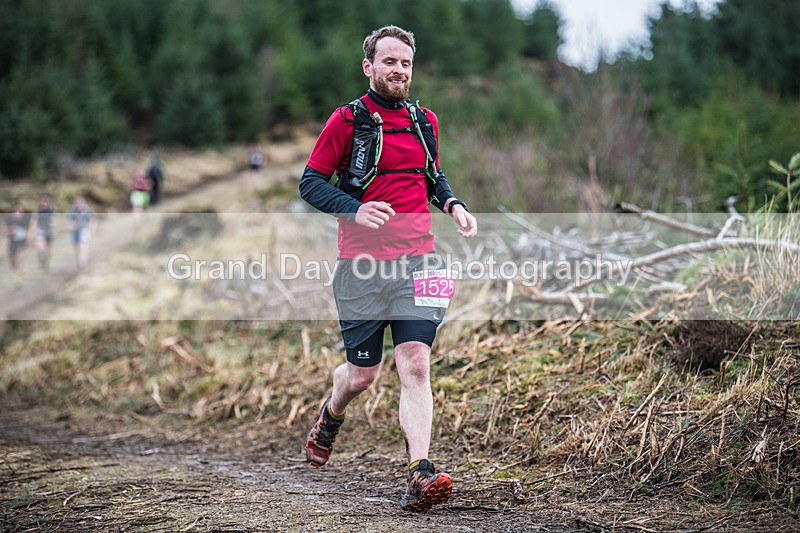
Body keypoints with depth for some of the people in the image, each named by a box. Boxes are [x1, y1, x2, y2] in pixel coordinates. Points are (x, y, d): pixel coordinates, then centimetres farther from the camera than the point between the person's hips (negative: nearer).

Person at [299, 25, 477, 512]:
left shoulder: (426, 121, 13)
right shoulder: (348, 120, -2)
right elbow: (310, 182, -1)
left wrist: (453, 205, 7)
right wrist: (354, 210, -18)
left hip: (417, 261, 3)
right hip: (362, 266, -3)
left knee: (416, 366, -12)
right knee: (362, 374, 6)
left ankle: (421, 475, -18)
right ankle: (330, 419, 40)